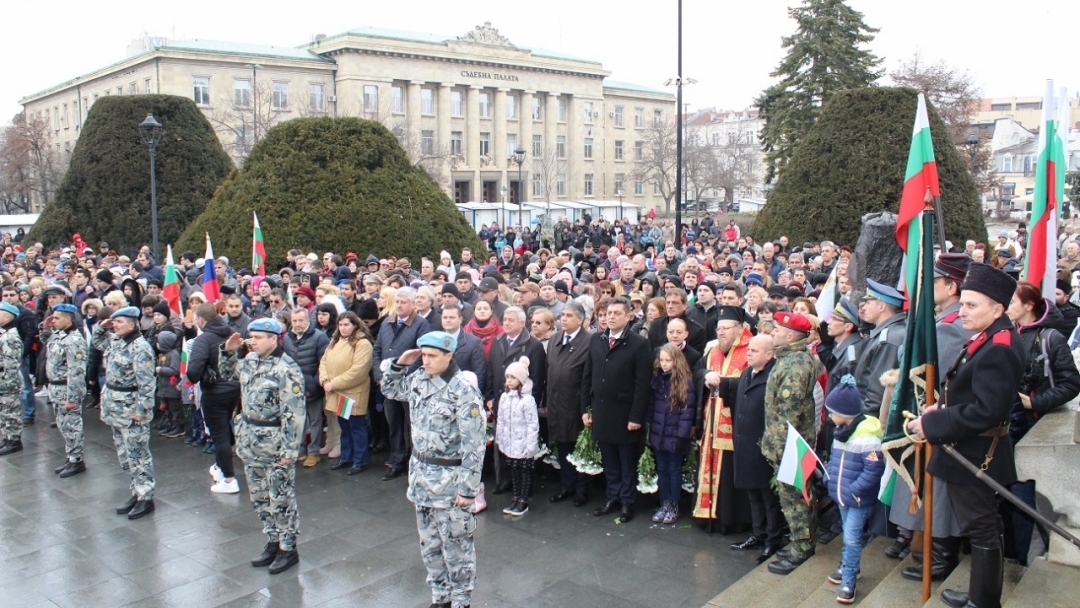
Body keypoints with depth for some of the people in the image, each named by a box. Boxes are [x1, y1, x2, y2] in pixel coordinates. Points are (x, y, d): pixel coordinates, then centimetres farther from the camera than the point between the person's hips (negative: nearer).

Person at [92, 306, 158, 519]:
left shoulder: (140, 348, -20)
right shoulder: (115, 341, 8)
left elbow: (146, 382, -22)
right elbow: (97, 342, 30)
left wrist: (142, 410, -23)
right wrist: (101, 326, 10)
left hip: (131, 407, -10)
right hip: (115, 405, 10)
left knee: (137, 454, -3)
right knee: (124, 453, 15)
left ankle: (146, 498, 5)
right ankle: (137, 492, 25)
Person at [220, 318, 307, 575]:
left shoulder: (286, 369, -20)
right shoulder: (250, 360, 5)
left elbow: (293, 413, -21)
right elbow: (227, 375, 24)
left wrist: (290, 449, -23)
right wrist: (228, 351, 6)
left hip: (275, 442, -8)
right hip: (250, 440, 8)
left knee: (281, 498, 3)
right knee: (259, 496, 17)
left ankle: (288, 549, 16)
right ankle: (273, 542, 31)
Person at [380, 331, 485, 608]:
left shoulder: (463, 390, -20)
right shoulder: (418, 380, 3)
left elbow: (473, 444, -20)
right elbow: (389, 389, 22)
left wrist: (468, 488, -20)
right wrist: (399, 364, 3)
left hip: (450, 478, -7)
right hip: (421, 473, 7)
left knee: (455, 545, 5)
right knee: (429, 542, 17)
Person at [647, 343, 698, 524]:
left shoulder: (685, 381, -12)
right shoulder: (657, 377, 4)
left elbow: (688, 410, -14)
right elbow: (651, 404, 10)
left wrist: (682, 435, -18)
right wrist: (649, 426, 6)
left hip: (675, 435, -5)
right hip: (658, 433, 5)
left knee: (674, 470, 8)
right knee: (661, 470, 13)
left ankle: (673, 507, 19)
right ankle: (664, 505, 23)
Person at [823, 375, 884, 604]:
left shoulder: (866, 435, -25)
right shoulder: (841, 431, 5)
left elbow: (874, 469, -26)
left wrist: (855, 489, -23)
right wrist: (830, 477, 5)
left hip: (859, 499, -9)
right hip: (842, 495, 9)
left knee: (851, 537, -4)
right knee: (848, 535, 22)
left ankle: (848, 581, 5)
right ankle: (849, 567, 38)